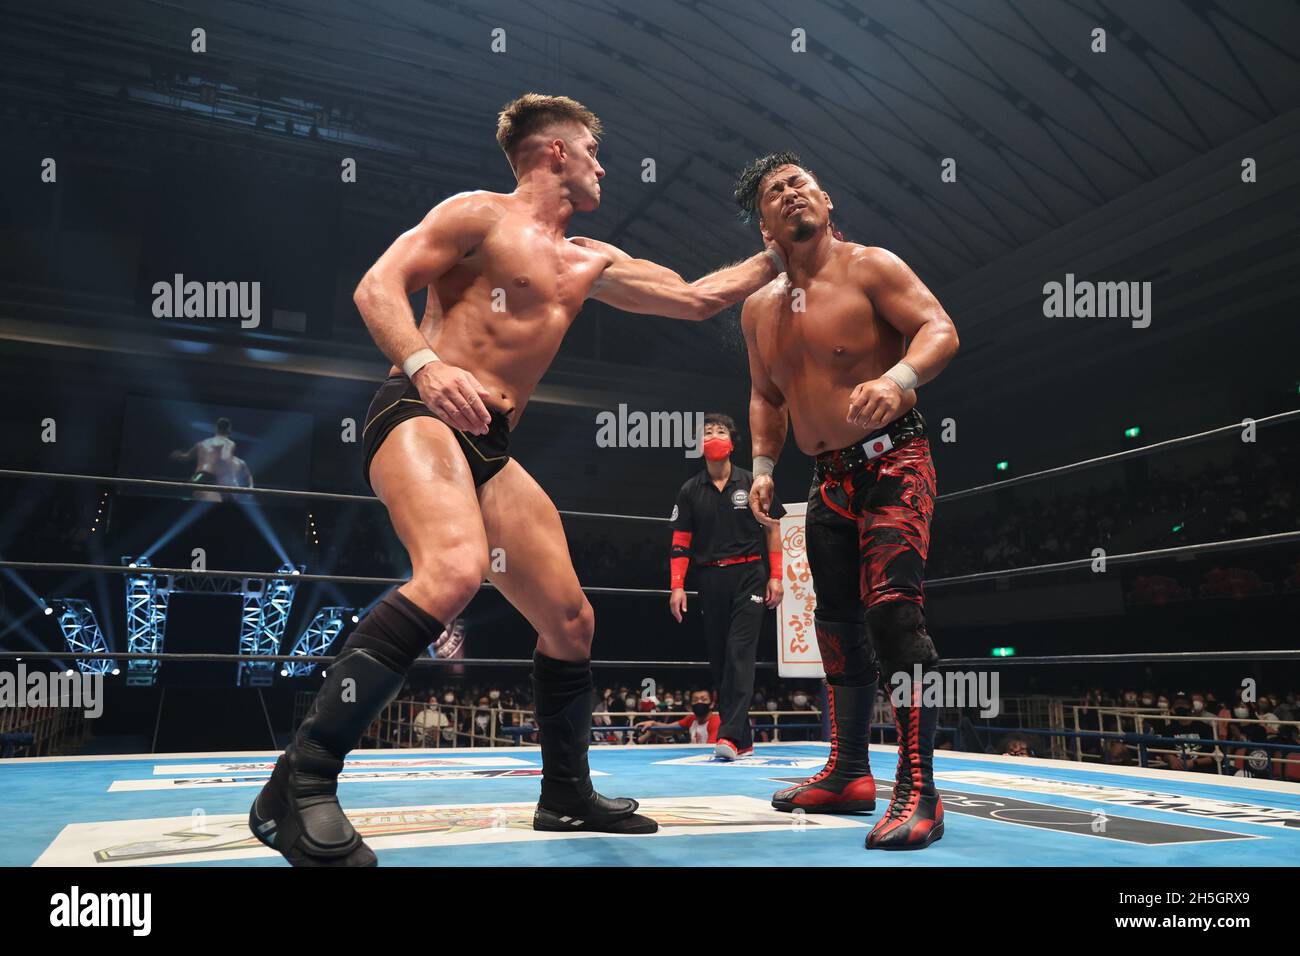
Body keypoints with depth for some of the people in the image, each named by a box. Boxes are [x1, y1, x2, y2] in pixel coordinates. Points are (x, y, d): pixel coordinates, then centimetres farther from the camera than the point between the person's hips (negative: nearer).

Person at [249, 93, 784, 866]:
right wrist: (424, 365, -25)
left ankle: (568, 795, 25)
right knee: (456, 570, -35)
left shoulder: (590, 264, 23)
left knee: (571, 620, 6)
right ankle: (301, 782, -27)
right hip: (420, 415, -7)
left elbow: (695, 300, 29)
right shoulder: (481, 214, 3)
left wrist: (777, 258, 29)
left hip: (491, 447, 8)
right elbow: (378, 286, -6)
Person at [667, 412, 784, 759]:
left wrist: (775, 577, 1)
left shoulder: (751, 483, 2)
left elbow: (772, 529, 6)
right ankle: (744, 740, 14)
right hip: (710, 578, 3)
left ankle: (731, 735, -14)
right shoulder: (690, 491, 6)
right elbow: (680, 541, 6)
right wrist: (677, 586, -3)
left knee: (740, 652, -12)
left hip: (749, 575, -3)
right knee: (717, 657, 4)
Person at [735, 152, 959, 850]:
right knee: (837, 623, 10)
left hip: (893, 463, -6)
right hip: (829, 480, 7)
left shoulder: (870, 267, -5)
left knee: (893, 610, -20)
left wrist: (898, 378, -34)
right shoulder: (759, 308, 12)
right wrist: (762, 464, 10)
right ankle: (849, 773, 24)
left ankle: (918, 792, -14)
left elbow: (940, 328, -15)